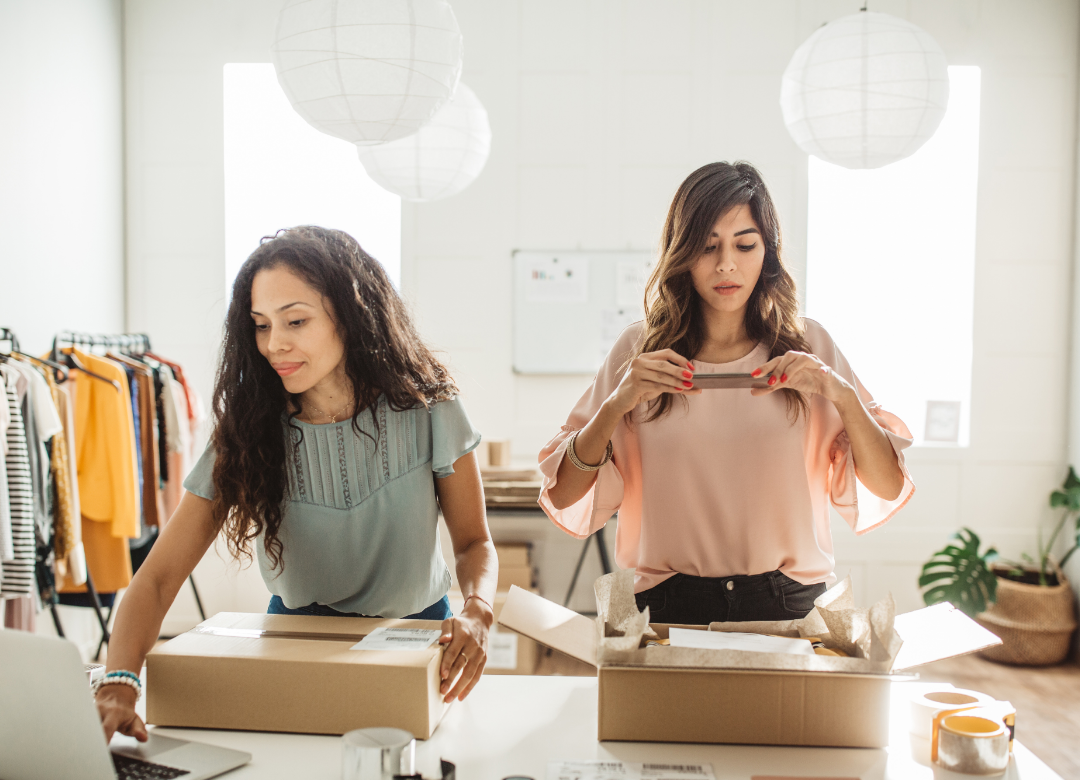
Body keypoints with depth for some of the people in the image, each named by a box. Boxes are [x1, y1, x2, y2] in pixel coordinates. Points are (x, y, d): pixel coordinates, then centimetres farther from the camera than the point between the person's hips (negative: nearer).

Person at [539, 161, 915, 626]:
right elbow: (564, 500, 0)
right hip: (669, 607, 0)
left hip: (789, 606, 1)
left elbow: (886, 490, 4)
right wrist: (616, 404, -14)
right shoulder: (638, 352, 5)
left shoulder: (808, 346, 7)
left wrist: (842, 396, -11)